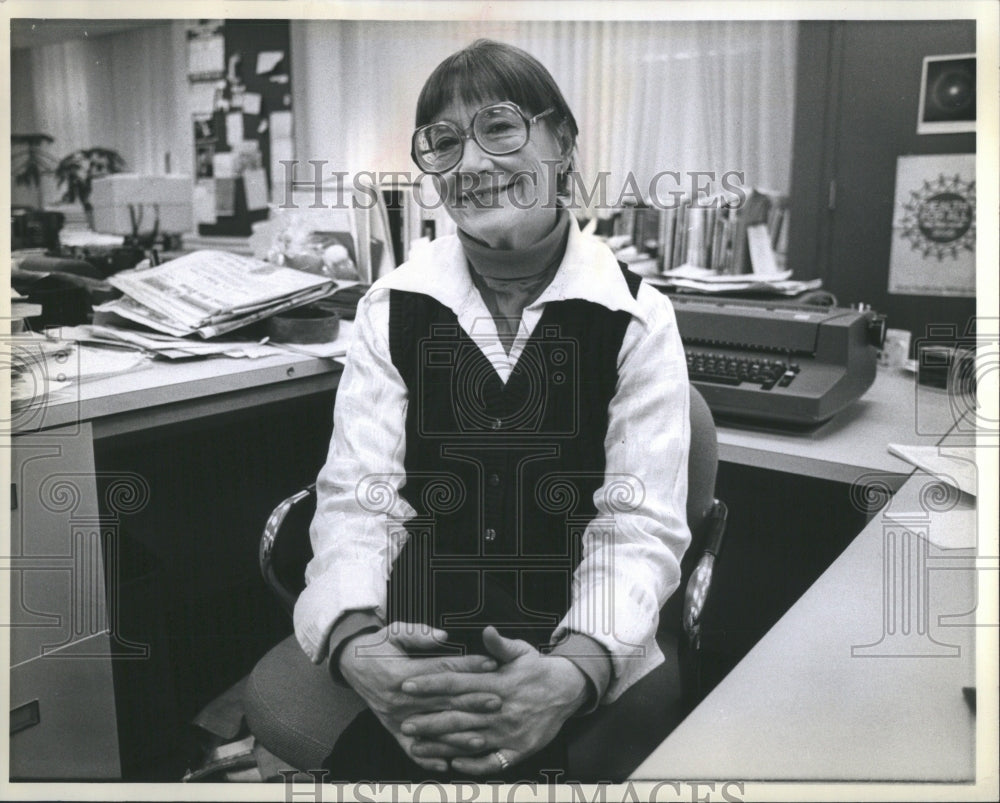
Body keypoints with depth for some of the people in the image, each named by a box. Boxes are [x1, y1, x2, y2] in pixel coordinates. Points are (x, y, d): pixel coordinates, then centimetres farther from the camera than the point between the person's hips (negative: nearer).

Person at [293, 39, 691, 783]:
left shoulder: (635, 317, -3)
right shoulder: (391, 308, 3)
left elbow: (640, 526, -7)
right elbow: (359, 499, -3)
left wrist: (573, 673, -25)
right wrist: (354, 643, -22)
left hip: (582, 670, 0)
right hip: (411, 663, 1)